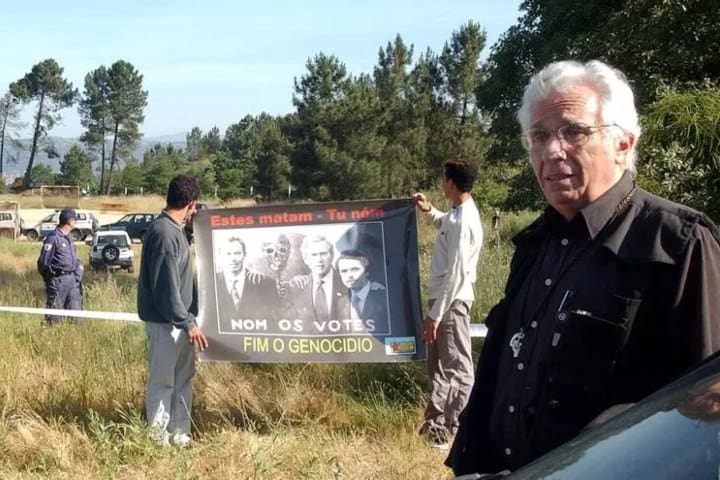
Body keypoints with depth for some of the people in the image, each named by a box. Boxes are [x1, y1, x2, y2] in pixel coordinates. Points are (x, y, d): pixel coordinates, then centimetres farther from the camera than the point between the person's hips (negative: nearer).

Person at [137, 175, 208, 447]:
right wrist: (187, 322, -22)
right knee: (163, 381, 0)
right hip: (165, 322, -10)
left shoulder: (173, 230, 11)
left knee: (183, 378, 15)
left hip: (179, 321, 10)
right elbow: (166, 286, -23)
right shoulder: (164, 233, -19)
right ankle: (159, 438, 8)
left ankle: (179, 434, 24)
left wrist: (189, 320, 21)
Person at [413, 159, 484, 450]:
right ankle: (436, 424, 26)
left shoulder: (462, 221, -20)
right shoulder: (457, 214, 10)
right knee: (438, 367, 17)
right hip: (444, 298, 10)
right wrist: (430, 211, 24)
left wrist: (435, 314, -20)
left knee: (456, 369, -4)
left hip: (452, 301, -10)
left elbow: (456, 273, -23)